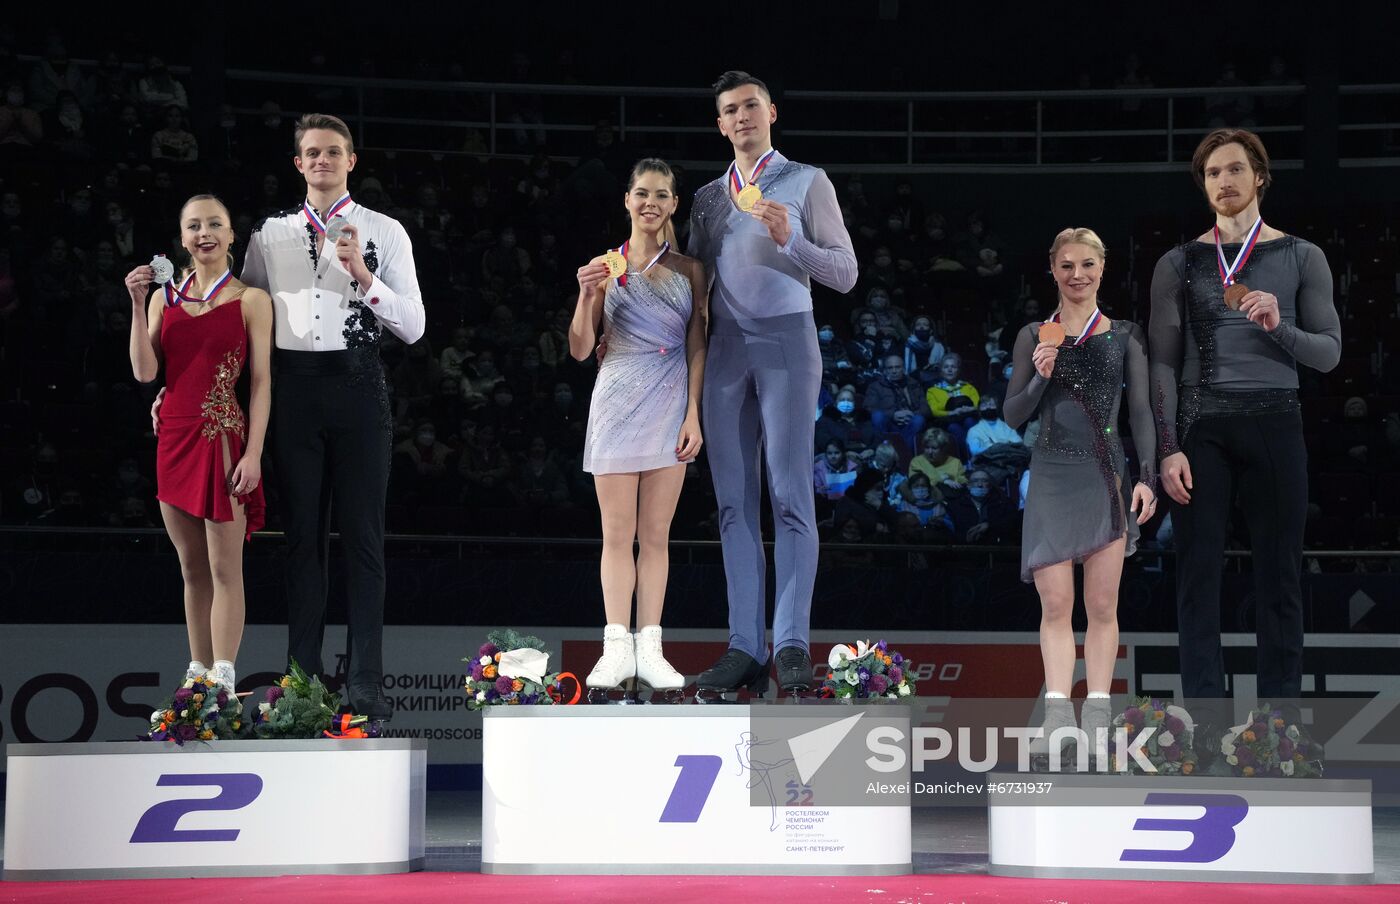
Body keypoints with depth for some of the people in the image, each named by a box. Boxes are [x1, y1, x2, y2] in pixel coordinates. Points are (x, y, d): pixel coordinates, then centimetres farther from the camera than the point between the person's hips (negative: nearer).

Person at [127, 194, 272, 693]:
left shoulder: (251, 300, -1)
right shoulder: (164, 296, 10)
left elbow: (261, 382, -4)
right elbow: (145, 372, 1)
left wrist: (253, 453, -12)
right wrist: (138, 306, -6)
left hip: (224, 441, -5)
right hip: (174, 438, 5)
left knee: (224, 570, -5)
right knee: (192, 569, 10)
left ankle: (222, 683, -5)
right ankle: (198, 674, 16)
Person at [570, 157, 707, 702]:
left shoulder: (689, 270, 8)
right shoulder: (605, 266, 4)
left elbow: (696, 349, 6)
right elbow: (580, 350, 2)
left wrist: (693, 414, -3)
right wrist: (586, 297, -14)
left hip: (671, 408, 1)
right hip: (617, 405, -1)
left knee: (655, 535, 3)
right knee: (617, 534, -1)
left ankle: (649, 649, 4)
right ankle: (616, 650, 0)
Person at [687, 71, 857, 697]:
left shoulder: (807, 182, 7)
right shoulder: (708, 198, 19)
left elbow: (844, 274, 2)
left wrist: (790, 240, -13)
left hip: (786, 340, -4)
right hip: (725, 348, 4)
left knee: (790, 496, -11)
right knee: (734, 501, 0)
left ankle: (792, 645, -14)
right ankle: (745, 647, 0)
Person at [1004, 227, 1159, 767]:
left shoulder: (1125, 336, 8)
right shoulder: (1034, 336, 8)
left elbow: (1140, 411, 7)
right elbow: (1013, 415, 6)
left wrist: (1147, 476, -4)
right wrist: (1040, 377, -11)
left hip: (1106, 478, 0)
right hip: (1052, 478, 0)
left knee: (1102, 605, 1)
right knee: (1055, 603, -7)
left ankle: (1096, 721, 3)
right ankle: (1058, 715, -11)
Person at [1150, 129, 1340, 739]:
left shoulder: (1301, 258, 7)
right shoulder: (1179, 264, 7)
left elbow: (1329, 354, 5)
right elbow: (1163, 363, 4)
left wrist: (1279, 327, -14)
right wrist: (1168, 448, -5)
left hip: (1273, 422, 0)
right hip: (1200, 427, 0)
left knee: (1279, 575, 0)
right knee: (1198, 574, -2)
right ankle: (1205, 724, 1)